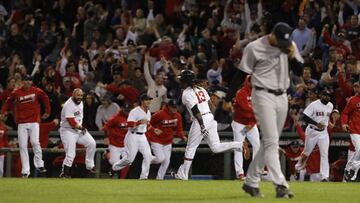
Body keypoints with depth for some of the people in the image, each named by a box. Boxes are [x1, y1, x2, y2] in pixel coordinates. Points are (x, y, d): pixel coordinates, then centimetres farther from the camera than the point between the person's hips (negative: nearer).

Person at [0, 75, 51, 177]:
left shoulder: (37, 91, 2)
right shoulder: (16, 93, 2)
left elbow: (45, 99, 15)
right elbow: (8, 102, 11)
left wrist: (47, 112, 15)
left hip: (34, 121, -1)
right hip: (21, 123, 1)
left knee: (35, 142, -18)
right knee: (22, 146, -2)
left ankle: (39, 165, -2)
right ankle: (25, 171, 0)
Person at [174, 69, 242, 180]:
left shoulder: (186, 94, -11)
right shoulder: (201, 89, 13)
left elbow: (196, 111, -19)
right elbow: (210, 104, 15)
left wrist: (202, 126, -22)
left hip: (201, 121, -7)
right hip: (210, 117, 7)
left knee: (190, 148, 5)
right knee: (216, 147, 9)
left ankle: (183, 174, 11)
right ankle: (239, 145, -8)